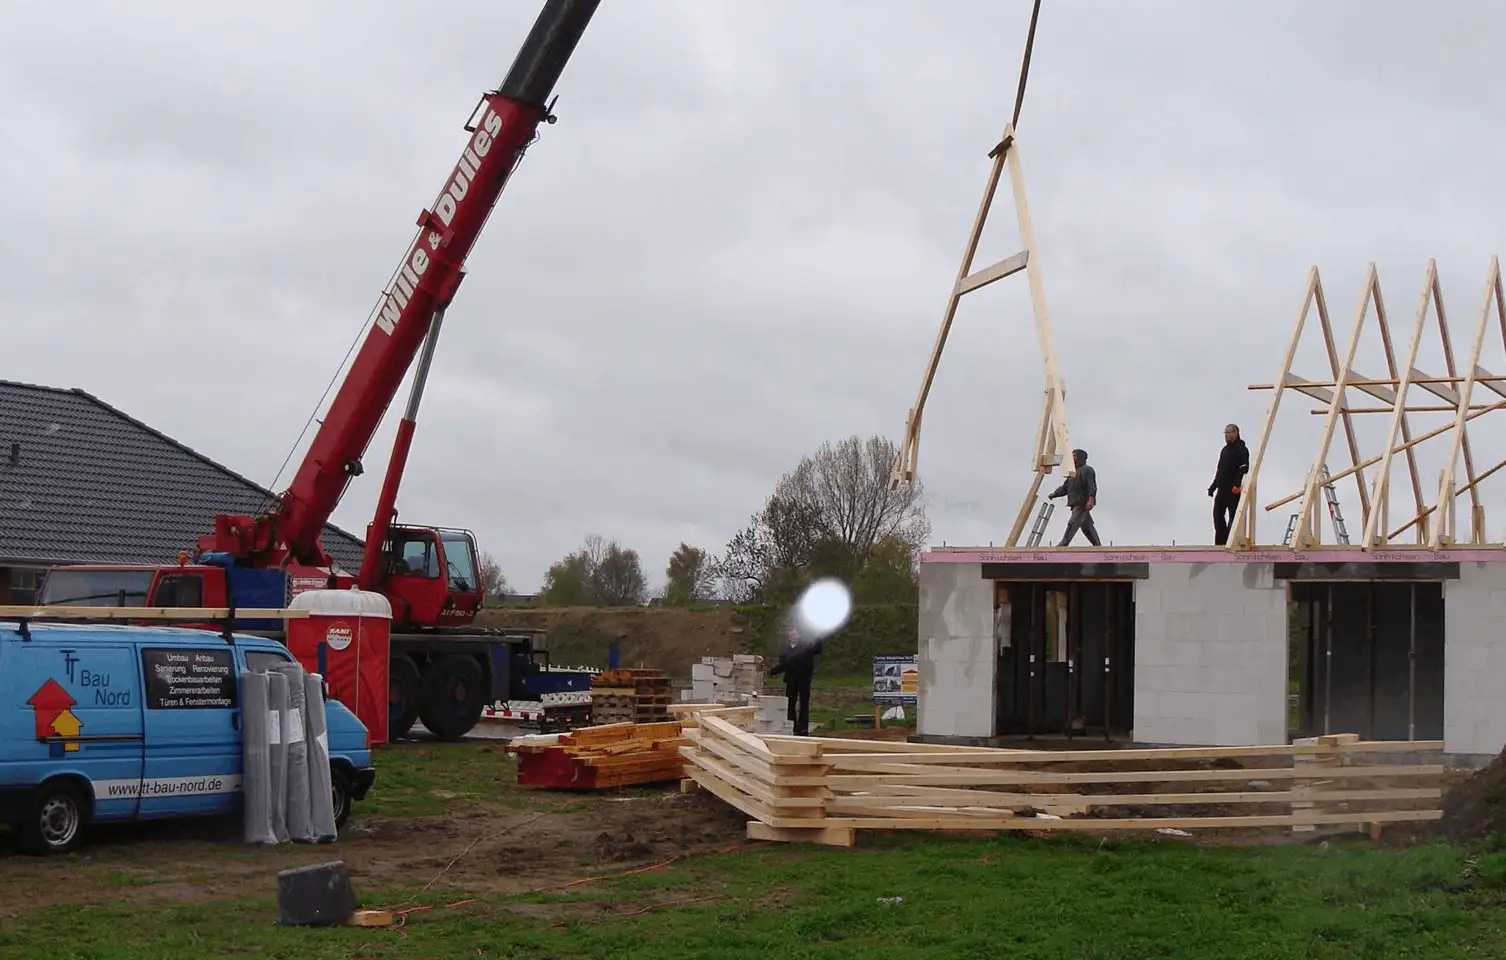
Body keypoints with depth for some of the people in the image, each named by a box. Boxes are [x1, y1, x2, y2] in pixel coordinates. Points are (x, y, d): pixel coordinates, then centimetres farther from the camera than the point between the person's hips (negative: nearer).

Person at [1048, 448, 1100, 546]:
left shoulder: (1087, 470, -6)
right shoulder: (1073, 472, 24)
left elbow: (1092, 486, -18)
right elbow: (1065, 487, 22)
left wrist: (1091, 499, -31)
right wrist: (1055, 494, 12)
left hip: (1083, 504, -10)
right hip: (1076, 504, 10)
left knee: (1073, 523, -14)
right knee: (1087, 525, 11)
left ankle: (1063, 544, -17)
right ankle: (1097, 545, 16)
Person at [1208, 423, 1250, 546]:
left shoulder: (1241, 449, -6)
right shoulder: (1225, 449, 22)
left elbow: (1244, 469, -17)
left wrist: (1237, 484, -26)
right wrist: (1213, 486, 22)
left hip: (1233, 490, -9)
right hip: (1222, 489, 9)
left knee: (1233, 516, -7)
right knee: (1218, 514, 6)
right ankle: (1219, 542, 9)